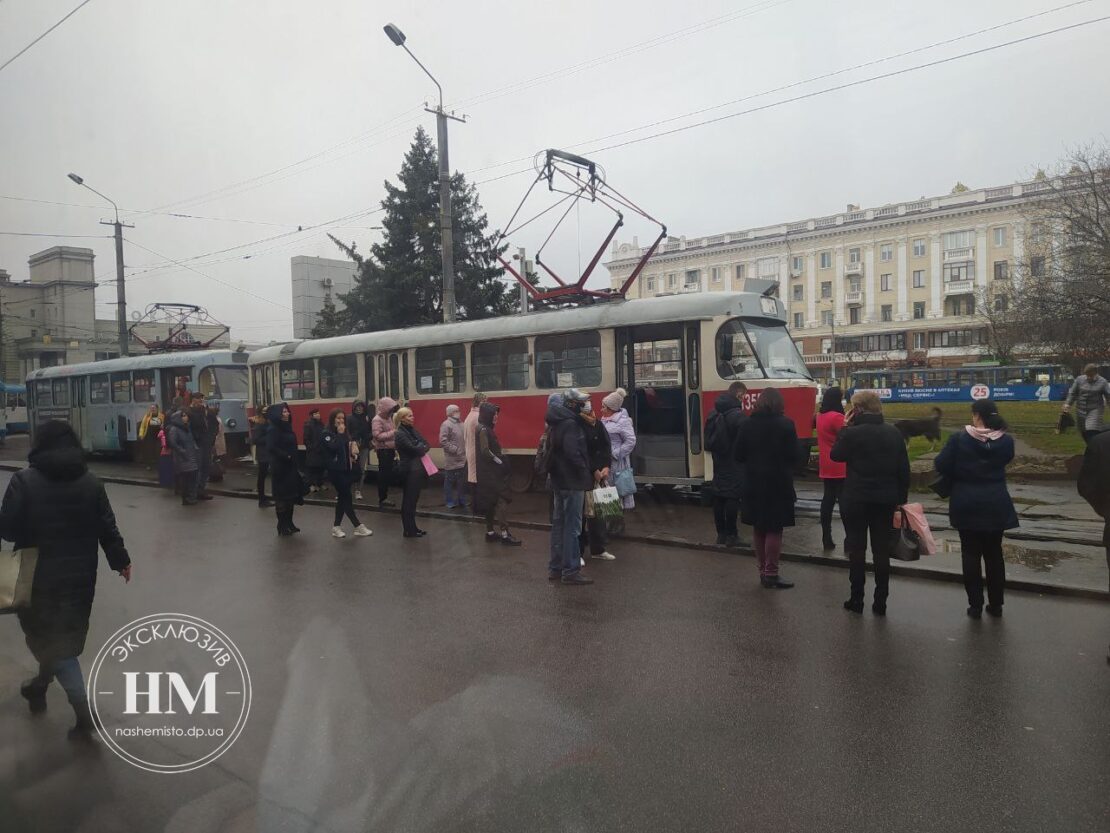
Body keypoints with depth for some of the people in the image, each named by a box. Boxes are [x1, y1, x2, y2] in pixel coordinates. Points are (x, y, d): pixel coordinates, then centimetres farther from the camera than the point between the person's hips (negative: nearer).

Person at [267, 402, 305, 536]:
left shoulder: (287, 427, 11)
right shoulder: (273, 430, -14)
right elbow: (271, 448, -24)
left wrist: (293, 462, 6)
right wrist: (286, 456, -18)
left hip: (290, 467, 8)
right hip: (280, 468, -8)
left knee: (291, 495, 12)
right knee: (282, 497, 0)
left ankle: (289, 524, 22)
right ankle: (282, 527, 10)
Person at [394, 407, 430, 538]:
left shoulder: (412, 430, 13)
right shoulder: (400, 434, -13)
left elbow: (426, 445, 8)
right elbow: (414, 449, -21)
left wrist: (420, 448, -12)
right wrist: (422, 447, -2)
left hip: (418, 468, 8)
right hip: (409, 470, -8)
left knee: (414, 499, 14)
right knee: (409, 500, -1)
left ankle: (413, 527, 23)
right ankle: (409, 530, 6)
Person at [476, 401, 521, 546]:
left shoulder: (487, 429, 13)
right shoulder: (483, 430, -16)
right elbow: (485, 451, -24)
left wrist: (499, 461, 4)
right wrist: (499, 462, -14)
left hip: (490, 471, 10)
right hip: (490, 472, -10)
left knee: (491, 501, 13)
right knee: (503, 499, -9)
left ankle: (490, 532, 19)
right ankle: (504, 533, -8)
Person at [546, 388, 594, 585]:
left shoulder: (556, 423, 13)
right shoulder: (570, 424, -18)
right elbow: (573, 453, -27)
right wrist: (586, 473, -14)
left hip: (558, 480, 10)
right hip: (572, 482, -10)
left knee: (558, 524, 15)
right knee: (572, 527, -5)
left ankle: (555, 568, 22)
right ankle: (571, 571, -1)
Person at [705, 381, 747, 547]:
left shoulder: (713, 414, 8)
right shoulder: (738, 415, -16)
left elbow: (708, 440, 14)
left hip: (718, 463, 7)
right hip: (734, 465, -7)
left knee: (718, 496, 10)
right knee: (732, 497, -3)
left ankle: (721, 533, 16)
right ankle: (731, 535, 0)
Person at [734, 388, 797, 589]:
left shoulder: (747, 424, 0)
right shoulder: (785, 425, -9)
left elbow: (738, 455, 1)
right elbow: (793, 456, -9)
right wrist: (783, 465, 11)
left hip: (753, 484, 4)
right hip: (778, 483, -4)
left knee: (758, 528, 13)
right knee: (774, 529, 2)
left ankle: (762, 570, 20)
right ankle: (771, 573, 3)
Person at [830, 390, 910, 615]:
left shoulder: (852, 433, -15)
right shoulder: (894, 434, 0)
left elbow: (835, 455, 2)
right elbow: (904, 470, 4)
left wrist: (845, 428, 3)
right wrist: (901, 499, 11)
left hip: (856, 500, -3)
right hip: (886, 501, 4)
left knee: (856, 549, 7)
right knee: (882, 550, 9)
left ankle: (857, 599, 11)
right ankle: (880, 602, 13)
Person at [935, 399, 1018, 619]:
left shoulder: (959, 439, -12)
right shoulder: (1006, 441, -3)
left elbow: (941, 464, -11)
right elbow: (1004, 461, 12)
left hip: (967, 505, -2)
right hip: (996, 504, 3)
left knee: (971, 554, 6)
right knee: (994, 554, 13)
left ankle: (975, 605, 9)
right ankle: (996, 604, 20)